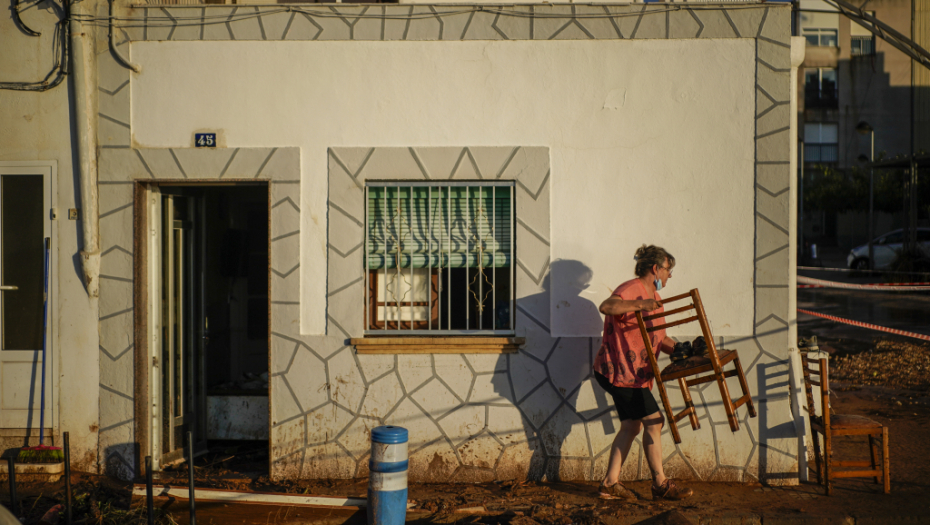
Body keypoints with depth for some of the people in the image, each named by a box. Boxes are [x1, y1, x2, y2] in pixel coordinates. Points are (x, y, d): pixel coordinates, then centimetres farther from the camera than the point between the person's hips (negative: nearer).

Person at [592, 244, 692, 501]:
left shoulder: (653, 298, 20)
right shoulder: (631, 289, -13)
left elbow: (659, 338, 21)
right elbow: (606, 307, -33)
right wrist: (639, 305, -41)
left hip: (634, 373, 11)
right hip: (619, 370, -10)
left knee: (632, 426, 9)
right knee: (653, 420, -8)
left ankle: (610, 484, 14)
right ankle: (660, 484, 1)